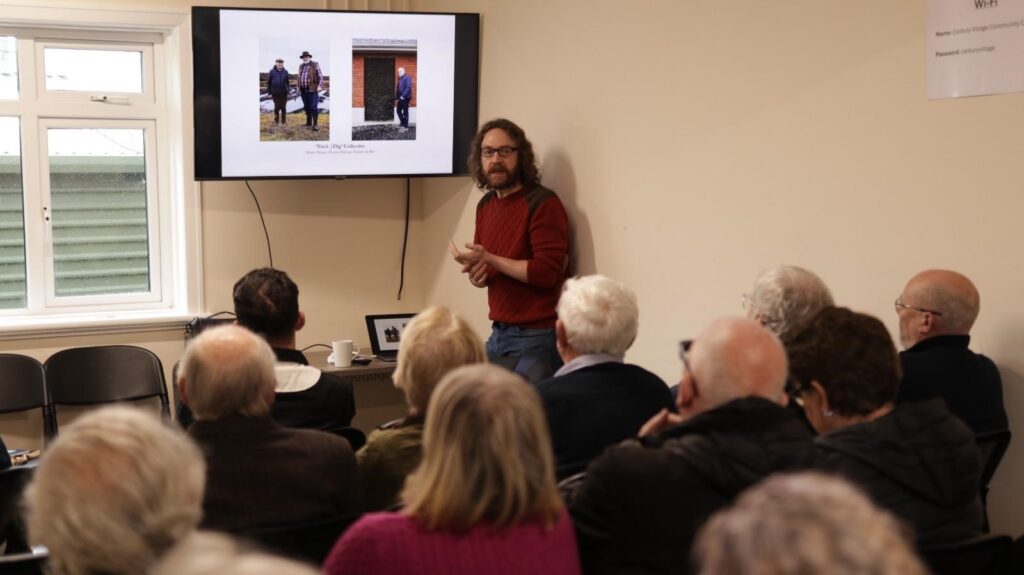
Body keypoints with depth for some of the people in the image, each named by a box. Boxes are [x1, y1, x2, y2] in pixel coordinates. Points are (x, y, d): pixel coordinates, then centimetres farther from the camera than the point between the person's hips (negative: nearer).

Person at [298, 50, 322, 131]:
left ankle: (315, 125, -12)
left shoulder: (315, 65, -2)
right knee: (306, 107, 10)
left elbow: (320, 76, -5)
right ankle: (309, 123, 19)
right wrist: (298, 88, 19)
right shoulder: (301, 66, 15)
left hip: (312, 89, -6)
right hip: (303, 90, 6)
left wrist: (319, 86, -15)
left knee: (314, 107, -10)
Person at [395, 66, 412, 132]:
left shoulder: (407, 78, -10)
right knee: (399, 110, 15)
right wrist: (397, 97, 12)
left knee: (405, 112, -4)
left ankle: (406, 127, 1)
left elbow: (408, 87, -20)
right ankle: (402, 123, 29)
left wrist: (403, 96, -22)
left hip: (405, 98, -9)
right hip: (400, 98, 9)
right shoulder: (400, 79, 16)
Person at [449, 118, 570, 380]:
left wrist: (489, 260, -19)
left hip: (536, 338, -7)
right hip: (498, 334, 7)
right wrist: (476, 274, -4)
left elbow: (548, 273, -20)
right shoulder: (485, 204, 11)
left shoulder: (543, 203, -12)